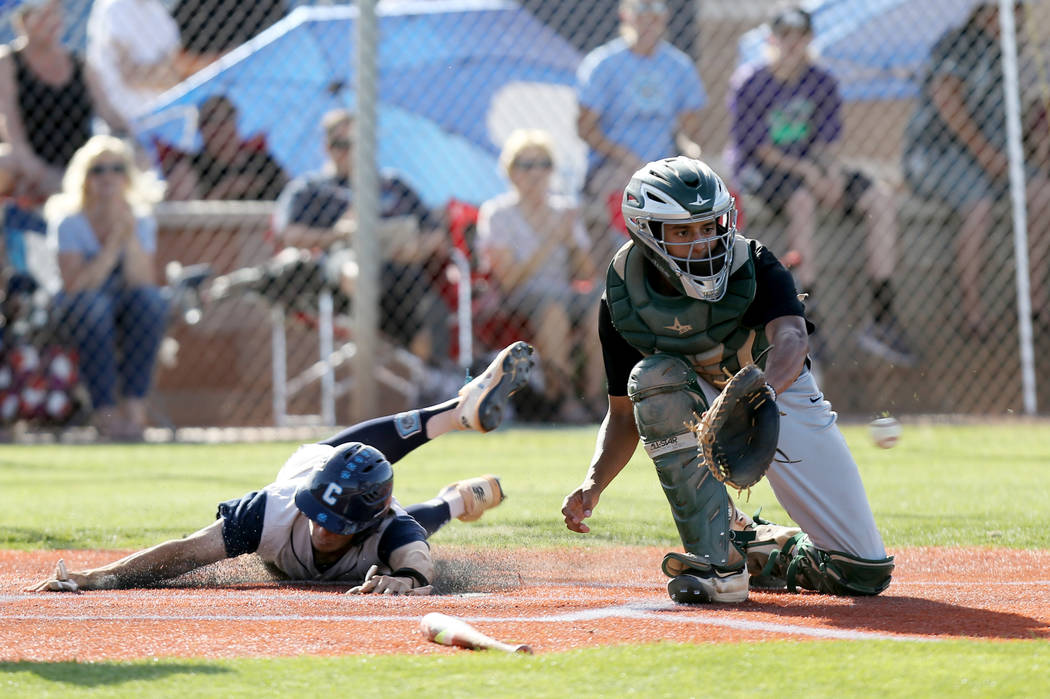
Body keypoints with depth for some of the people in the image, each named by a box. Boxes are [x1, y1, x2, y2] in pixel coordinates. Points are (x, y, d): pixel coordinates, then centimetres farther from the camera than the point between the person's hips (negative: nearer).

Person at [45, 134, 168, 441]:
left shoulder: (141, 220, -4)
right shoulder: (70, 221, -11)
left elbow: (144, 285, -16)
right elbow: (75, 286, -23)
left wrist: (131, 238, -26)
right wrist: (114, 243, -27)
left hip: (130, 313, 2)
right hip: (79, 313, -2)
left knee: (149, 300, -31)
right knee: (93, 304, -36)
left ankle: (133, 406, -29)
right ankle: (105, 413, -34)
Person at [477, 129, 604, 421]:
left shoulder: (565, 210, 15)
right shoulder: (497, 213, 1)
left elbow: (587, 276, 12)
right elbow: (510, 279, -9)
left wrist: (572, 242, -7)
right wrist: (552, 241, -13)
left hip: (565, 292, 4)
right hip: (520, 301, -4)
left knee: (601, 302, -30)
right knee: (553, 307, -38)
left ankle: (595, 393, -26)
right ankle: (561, 394, -31)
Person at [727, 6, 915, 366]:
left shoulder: (823, 83, 6)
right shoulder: (749, 82, -8)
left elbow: (826, 141, 4)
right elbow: (756, 145, -12)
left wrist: (832, 172, -19)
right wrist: (807, 173, -22)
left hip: (812, 165, 5)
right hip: (757, 170, -5)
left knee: (881, 199, -15)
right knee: (801, 198, -38)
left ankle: (882, 319, -20)